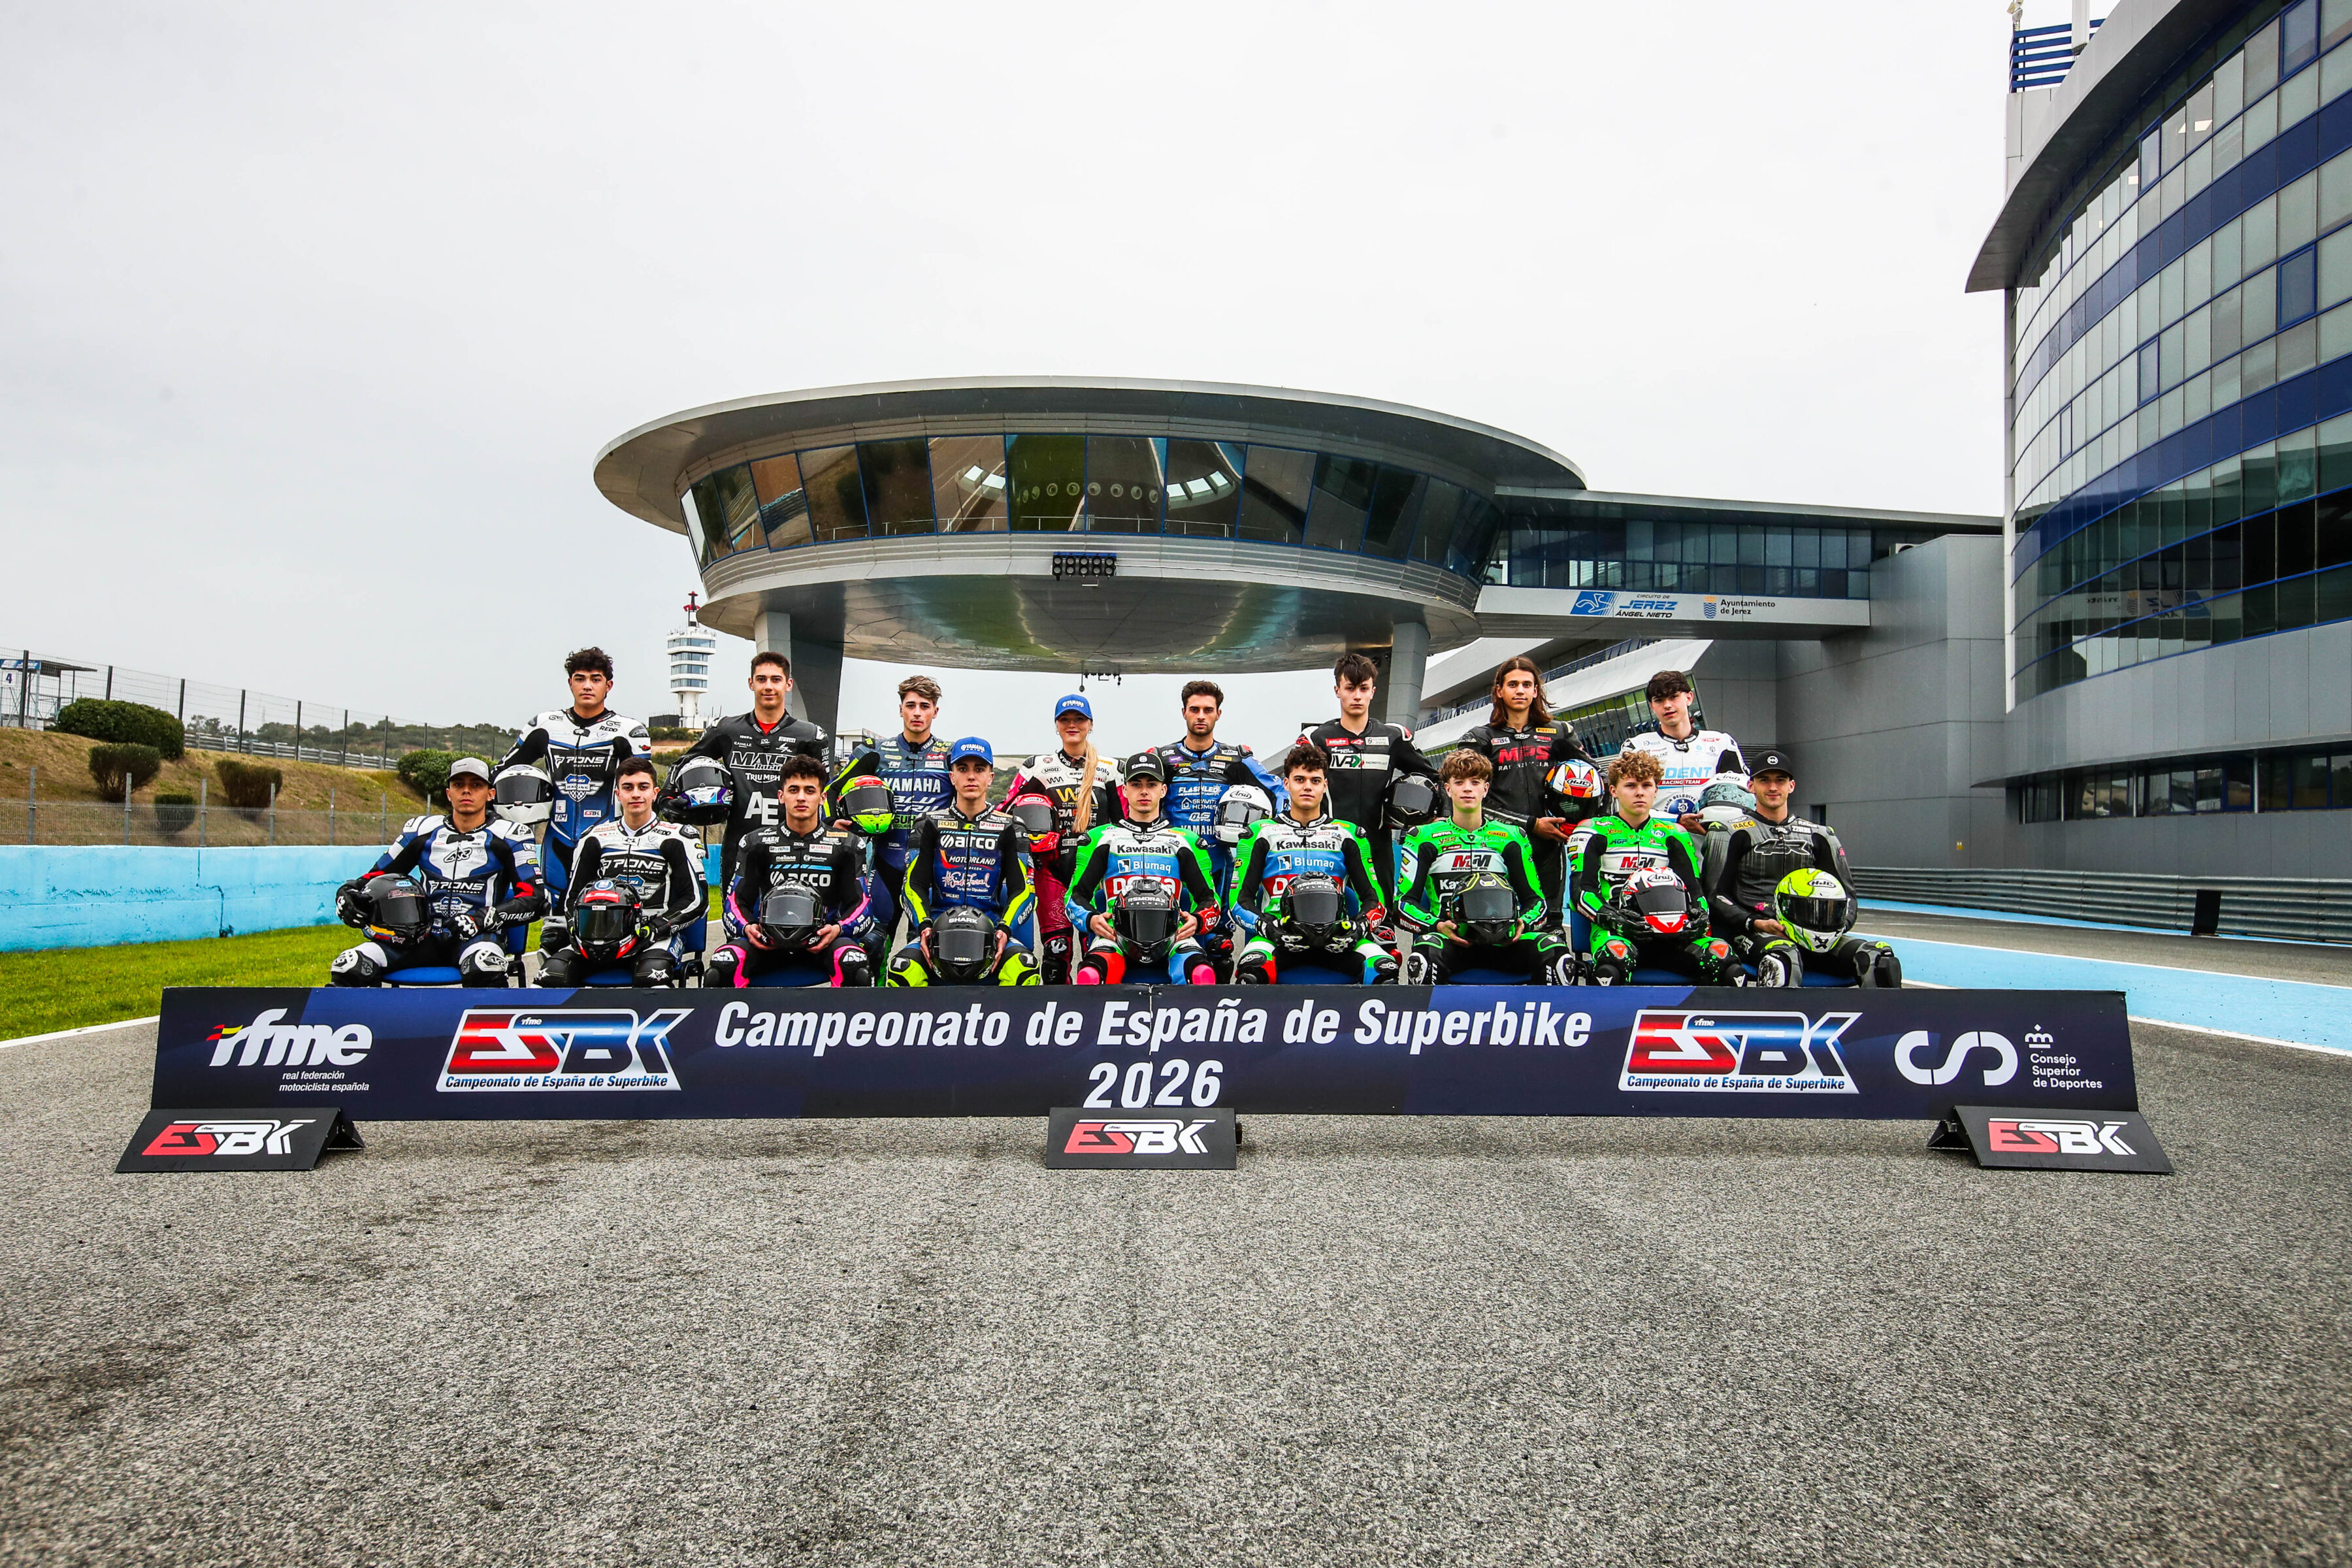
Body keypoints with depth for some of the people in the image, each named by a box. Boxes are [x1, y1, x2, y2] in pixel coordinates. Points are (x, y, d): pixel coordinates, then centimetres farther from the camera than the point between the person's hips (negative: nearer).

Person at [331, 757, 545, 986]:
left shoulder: (508, 837, 5)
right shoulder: (422, 831, 15)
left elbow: (534, 898, -4)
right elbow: (378, 875, 21)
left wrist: (483, 919, -18)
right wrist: (348, 894, -2)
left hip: (478, 936, -4)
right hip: (425, 935, 4)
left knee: (484, 968, -39)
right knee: (349, 966, -20)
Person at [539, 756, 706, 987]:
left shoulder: (675, 839, 4)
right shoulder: (595, 838, 15)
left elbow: (697, 899, -1)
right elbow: (573, 896, 20)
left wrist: (656, 929, -14)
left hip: (657, 936, -4)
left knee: (651, 974, -37)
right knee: (553, 973, -23)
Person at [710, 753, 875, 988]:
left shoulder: (845, 845, 9)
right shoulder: (756, 842, 12)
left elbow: (861, 906, 6)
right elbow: (736, 900, 10)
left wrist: (838, 929, -16)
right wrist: (747, 927, -13)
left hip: (822, 941, -1)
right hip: (769, 940, 1)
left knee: (855, 965, -35)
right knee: (723, 965, -31)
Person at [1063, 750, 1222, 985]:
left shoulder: (1185, 841, 21)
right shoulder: (1102, 838, 19)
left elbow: (1209, 899, 17)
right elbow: (1076, 895, 15)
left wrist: (1196, 920, -7)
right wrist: (1091, 919, -8)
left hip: (1171, 933, 0)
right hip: (1115, 931, 0)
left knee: (1202, 973, -35)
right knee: (1089, 975, -37)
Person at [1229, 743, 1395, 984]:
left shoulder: (1346, 834, 18)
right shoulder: (1262, 833, 14)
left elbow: (1374, 898, 14)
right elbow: (1240, 900, 7)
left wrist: (1358, 927, -9)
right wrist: (1268, 926, -13)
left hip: (1334, 937, 1)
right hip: (1281, 935, -1)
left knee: (1385, 968, -30)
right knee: (1252, 971, -36)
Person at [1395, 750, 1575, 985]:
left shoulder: (1510, 837, 18)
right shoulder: (1425, 837, 12)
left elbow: (1535, 898, 18)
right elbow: (1404, 903, 5)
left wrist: (1523, 923, -5)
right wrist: (1437, 926, -15)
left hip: (1503, 940, 2)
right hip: (1450, 939, -2)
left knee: (1556, 952, -28)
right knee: (1425, 957, -38)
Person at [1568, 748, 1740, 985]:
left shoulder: (1673, 834, 22)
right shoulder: (1595, 833, 11)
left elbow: (1694, 887, 19)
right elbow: (1580, 890, 0)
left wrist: (1700, 916, -5)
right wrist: (1613, 919, -18)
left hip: (1671, 931, 4)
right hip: (1616, 931, -3)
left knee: (1725, 961, -25)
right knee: (1612, 966, -40)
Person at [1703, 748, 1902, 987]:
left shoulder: (1819, 835, 22)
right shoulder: (1734, 833, 9)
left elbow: (1845, 892, 22)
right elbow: (1717, 895, 3)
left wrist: (1837, 924, 0)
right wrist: (1755, 924, -13)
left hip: (1811, 934, 4)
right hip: (1753, 932, -4)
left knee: (1880, 958, -23)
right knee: (1784, 958, -40)